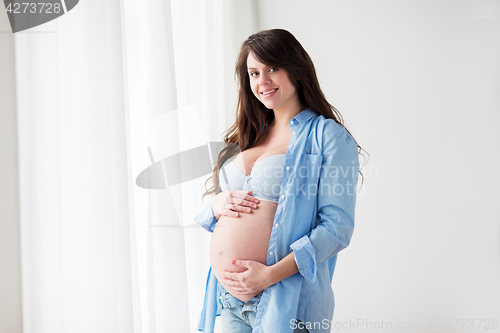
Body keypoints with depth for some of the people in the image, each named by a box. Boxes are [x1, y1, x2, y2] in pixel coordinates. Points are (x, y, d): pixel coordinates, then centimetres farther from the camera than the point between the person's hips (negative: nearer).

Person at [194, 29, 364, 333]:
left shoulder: (329, 136, -6)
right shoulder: (248, 137, 14)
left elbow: (337, 227, -14)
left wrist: (270, 275, -20)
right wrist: (217, 205, -4)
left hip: (283, 297, -6)